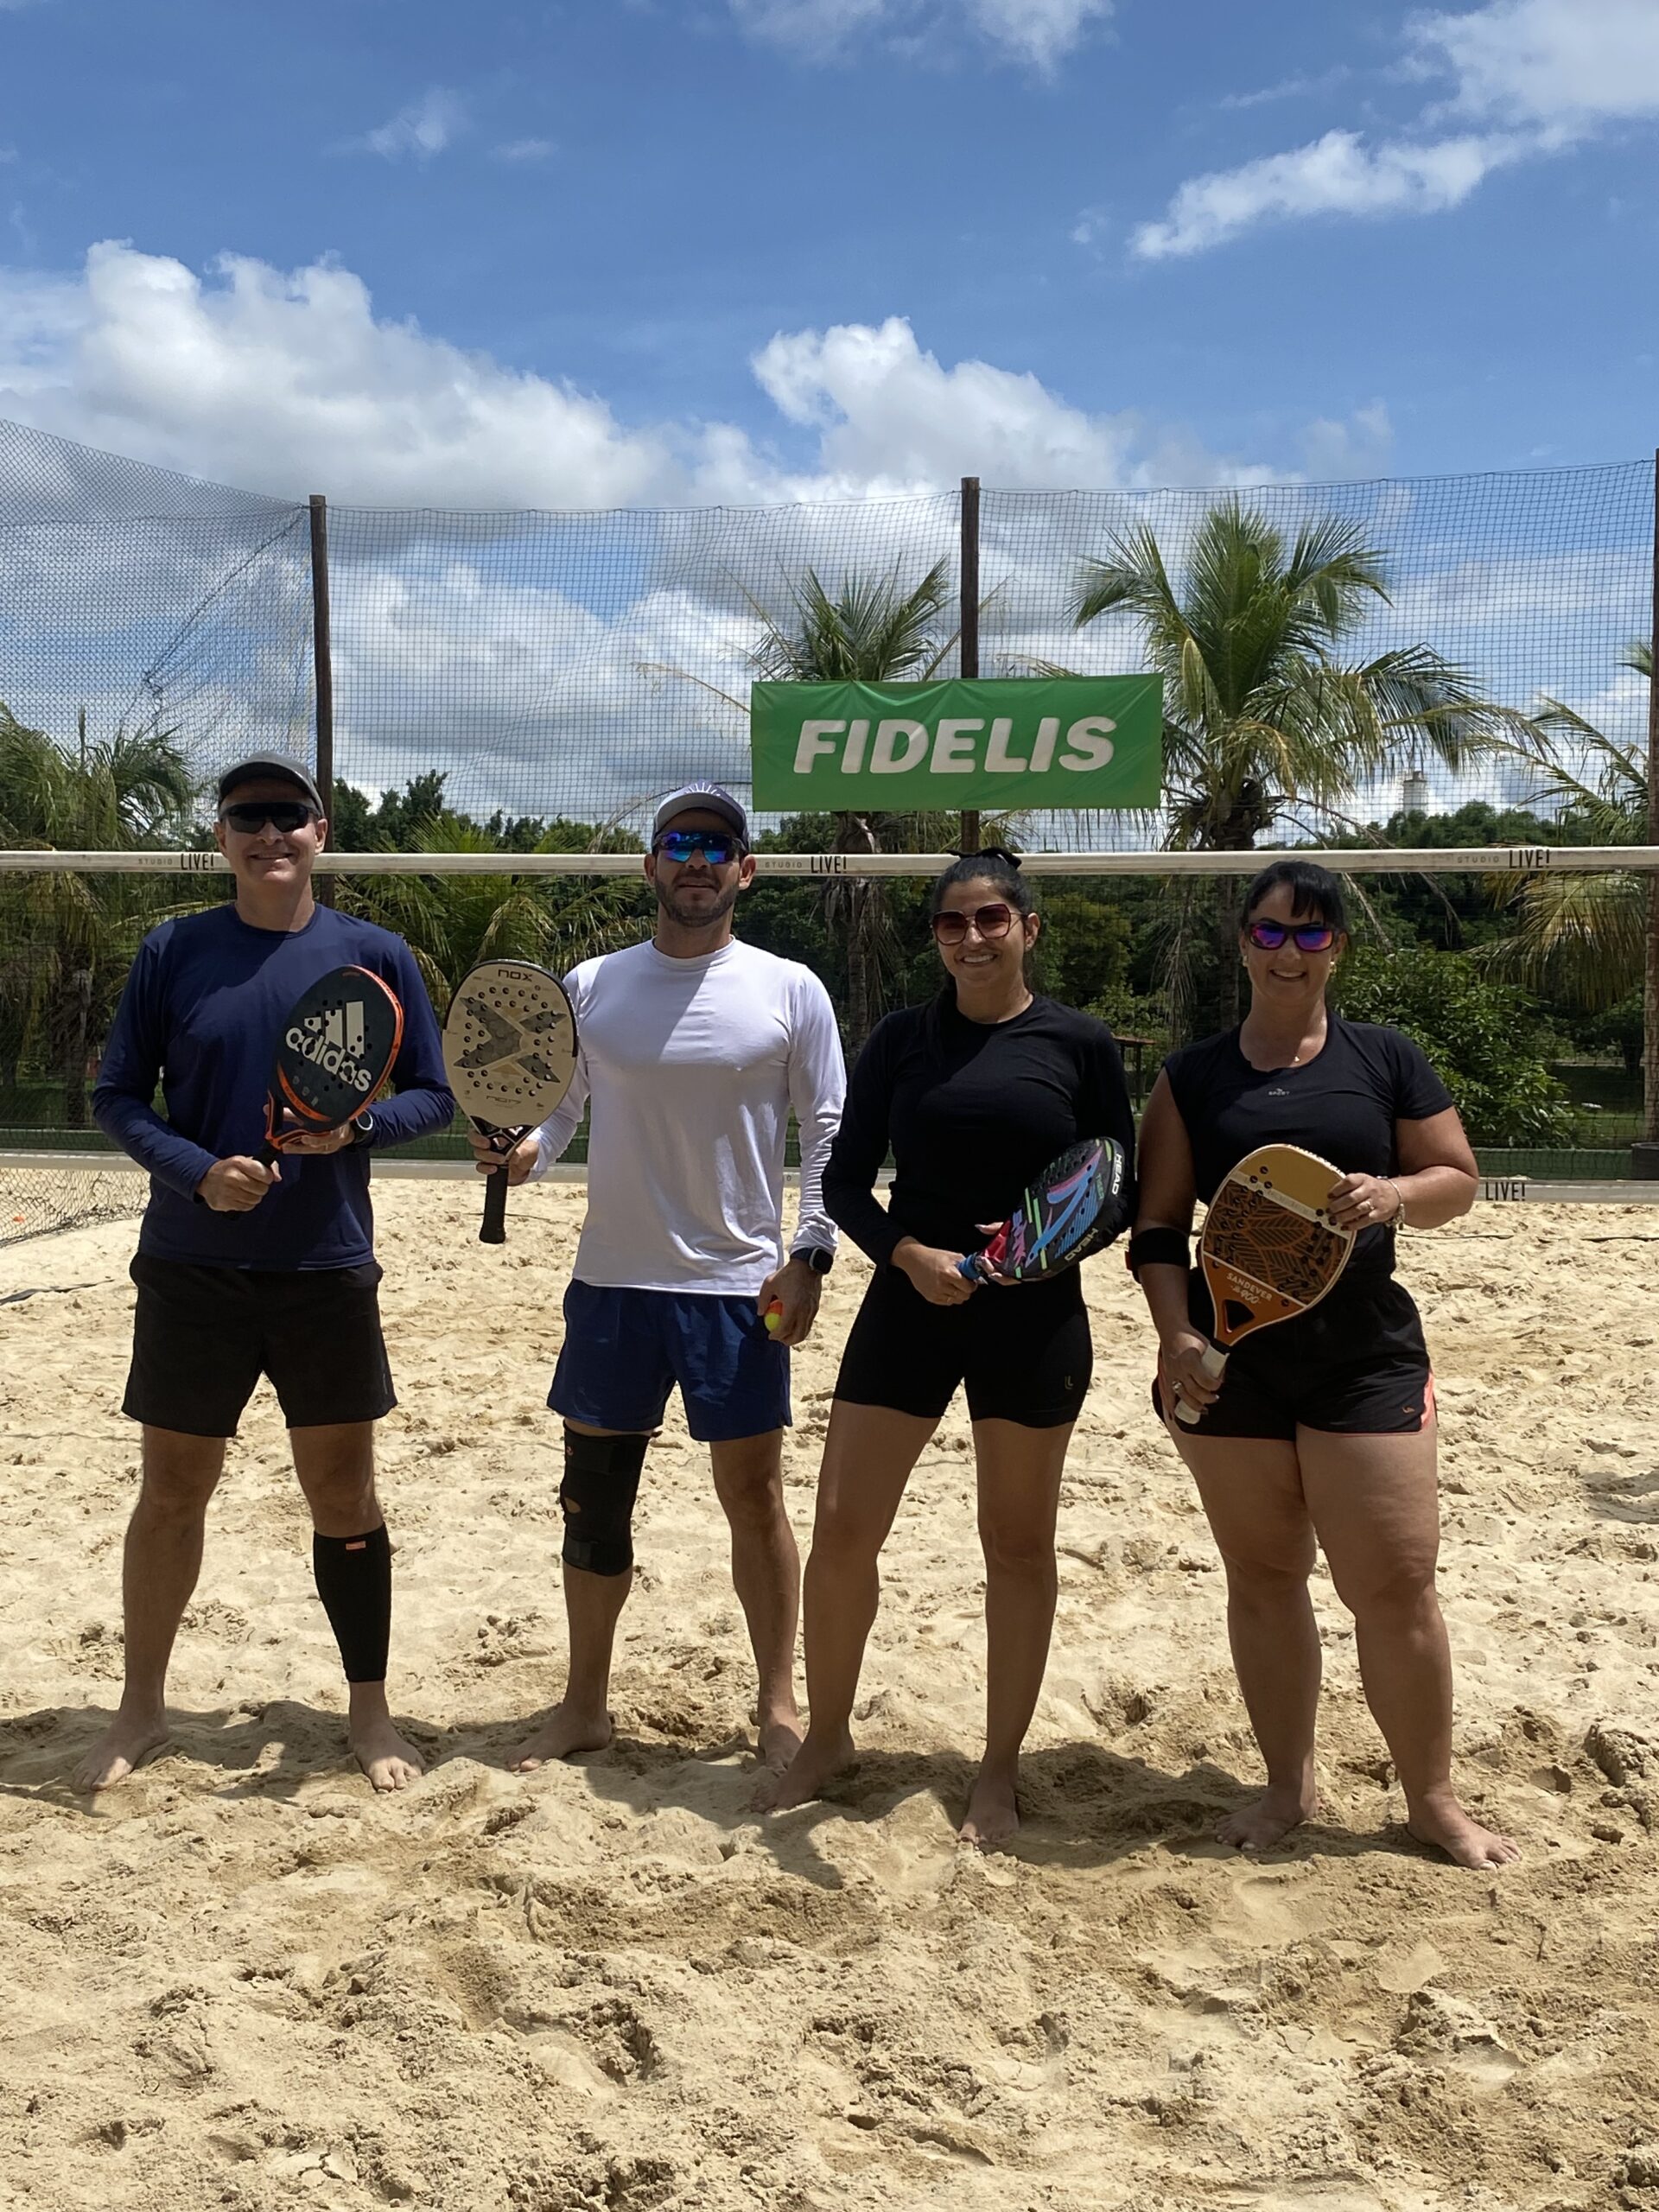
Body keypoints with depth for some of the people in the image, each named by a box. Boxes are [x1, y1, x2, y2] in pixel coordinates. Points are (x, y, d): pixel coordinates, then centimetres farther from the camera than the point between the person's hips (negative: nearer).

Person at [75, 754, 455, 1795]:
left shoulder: (376, 956, -1)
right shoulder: (173, 952, 0)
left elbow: (434, 1095, 3)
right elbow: (118, 1097, 1)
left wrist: (355, 1126, -18)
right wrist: (197, 1169, -17)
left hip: (329, 1273, 0)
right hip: (192, 1270, 1)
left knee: (345, 1493, 8)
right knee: (172, 1492, 10)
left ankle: (371, 1709, 24)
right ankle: (143, 1707, 28)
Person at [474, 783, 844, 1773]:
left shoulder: (791, 991, -1)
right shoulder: (590, 986, 5)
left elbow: (829, 1132, 0)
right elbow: (558, 1106, 9)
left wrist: (810, 1254, -9)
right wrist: (522, 1148, -13)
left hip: (739, 1285, -2)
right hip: (612, 1282, 3)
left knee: (755, 1495, 4)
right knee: (595, 1494, 10)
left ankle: (781, 1705, 18)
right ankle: (586, 1704, 24)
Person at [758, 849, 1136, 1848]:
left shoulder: (1080, 1042, -3)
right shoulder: (902, 1038, 2)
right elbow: (846, 1180, 2)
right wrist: (907, 1252, -15)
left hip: (1033, 1317, -1)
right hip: (910, 1303, 2)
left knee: (1018, 1542, 8)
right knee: (841, 1528, 3)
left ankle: (1001, 1769, 24)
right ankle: (827, 1737, 25)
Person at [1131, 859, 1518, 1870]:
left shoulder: (1387, 1059, 3)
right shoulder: (1193, 1076, 5)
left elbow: (1459, 1178, 7)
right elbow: (1159, 1227, 4)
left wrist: (1400, 1192, -15)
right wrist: (1176, 1332, -10)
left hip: (1366, 1357, -1)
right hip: (1231, 1359, 1)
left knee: (1396, 1583, -1)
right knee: (1264, 1577, 11)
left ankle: (1434, 1798, 18)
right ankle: (1290, 1785, 27)